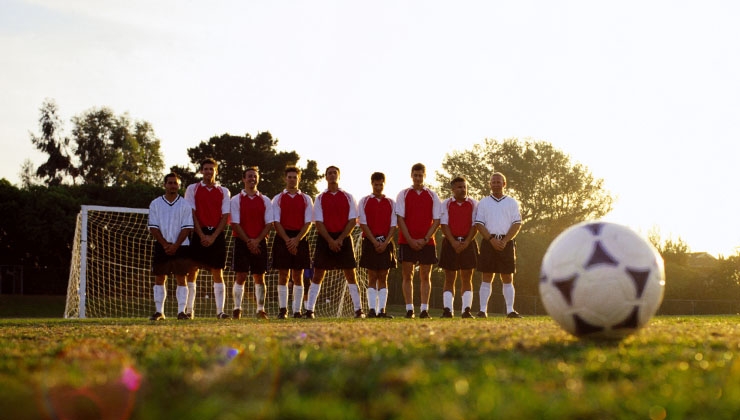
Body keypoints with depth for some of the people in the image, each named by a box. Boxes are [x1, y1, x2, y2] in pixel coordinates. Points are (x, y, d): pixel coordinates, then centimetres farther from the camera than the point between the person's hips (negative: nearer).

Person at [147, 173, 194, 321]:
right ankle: (159, 311, 6)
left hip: (181, 247, -1)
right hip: (161, 247, 1)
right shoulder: (155, 204, 6)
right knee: (159, 279, 2)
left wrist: (175, 246, -12)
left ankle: (181, 311, -2)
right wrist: (165, 244, -8)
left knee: (181, 279, -3)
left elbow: (187, 228, -2)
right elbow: (153, 227, 2)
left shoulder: (185, 204, 3)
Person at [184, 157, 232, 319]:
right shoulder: (192, 189, 6)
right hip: (198, 233, -1)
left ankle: (220, 311, -2)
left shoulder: (224, 192, 9)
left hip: (217, 235, 1)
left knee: (218, 273, 0)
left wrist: (213, 236, -9)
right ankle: (190, 310, 0)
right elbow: (192, 214, -1)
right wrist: (202, 236, -10)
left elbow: (225, 216, 3)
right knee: (192, 271, -4)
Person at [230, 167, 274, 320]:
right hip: (241, 242, -2)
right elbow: (235, 223, -3)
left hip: (260, 243, 2)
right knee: (241, 276, -4)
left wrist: (257, 240, -10)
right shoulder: (236, 200, 3)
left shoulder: (265, 201, 9)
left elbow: (269, 224, 3)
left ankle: (260, 310, 4)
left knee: (259, 277, 2)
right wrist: (248, 241, -11)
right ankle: (237, 309, -1)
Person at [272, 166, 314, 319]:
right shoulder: (278, 199, 7)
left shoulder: (306, 199, 8)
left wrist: (296, 240, -12)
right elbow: (276, 222, 0)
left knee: (298, 276, 2)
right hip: (282, 239, -1)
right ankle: (282, 309, -1)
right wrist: (287, 240, -12)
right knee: (283, 275, -2)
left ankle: (297, 311, 2)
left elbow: (308, 222, 2)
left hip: (300, 239, 1)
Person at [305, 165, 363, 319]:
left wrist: (340, 239, -11)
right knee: (318, 275, -1)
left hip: (344, 239, 0)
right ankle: (309, 310, 0)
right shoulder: (320, 198, 6)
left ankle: (358, 309, 3)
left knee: (351, 274, 0)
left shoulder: (348, 197, 6)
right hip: (325, 239, 0)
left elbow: (353, 221, 0)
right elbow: (318, 222, -1)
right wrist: (330, 240, -13)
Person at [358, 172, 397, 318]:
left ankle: (382, 309, 0)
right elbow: (363, 224, -3)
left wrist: (385, 242, -10)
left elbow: (394, 225, 4)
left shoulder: (391, 203, 8)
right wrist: (375, 242, -11)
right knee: (372, 277, -3)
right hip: (370, 243, -2)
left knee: (383, 277, 2)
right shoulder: (364, 201, 3)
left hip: (386, 244, 2)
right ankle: (372, 309, -5)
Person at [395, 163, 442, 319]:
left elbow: (437, 220, 2)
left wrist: (425, 239, -9)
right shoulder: (403, 194, 4)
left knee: (425, 276, 2)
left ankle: (424, 310, 4)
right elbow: (400, 218, -1)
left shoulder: (432, 196, 6)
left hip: (427, 242, 1)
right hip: (407, 242, -1)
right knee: (407, 276, -1)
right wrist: (410, 240, -10)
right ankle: (409, 310, 1)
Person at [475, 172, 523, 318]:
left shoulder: (512, 203, 11)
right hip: (488, 242, 0)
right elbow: (479, 224, 2)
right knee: (486, 277, -3)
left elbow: (517, 224, 3)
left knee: (508, 278, 0)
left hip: (506, 243, 0)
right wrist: (492, 239, -11)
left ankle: (510, 310, 0)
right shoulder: (483, 202, 11)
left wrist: (504, 241, -10)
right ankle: (483, 310, -4)